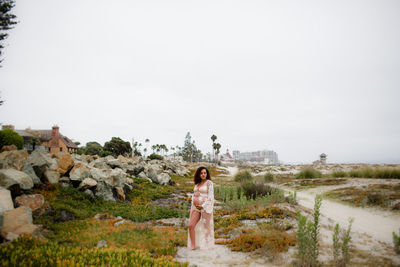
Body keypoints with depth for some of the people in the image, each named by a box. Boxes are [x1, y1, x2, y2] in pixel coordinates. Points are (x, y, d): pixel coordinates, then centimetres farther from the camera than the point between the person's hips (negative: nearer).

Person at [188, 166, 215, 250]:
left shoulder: (209, 183, -5)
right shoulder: (197, 183, 13)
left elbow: (210, 196, -11)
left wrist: (202, 206, -15)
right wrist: (195, 204, -3)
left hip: (205, 207, -5)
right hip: (196, 207, 6)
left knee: (205, 227, 6)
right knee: (191, 226, -4)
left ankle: (206, 245, 22)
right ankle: (193, 246, 4)